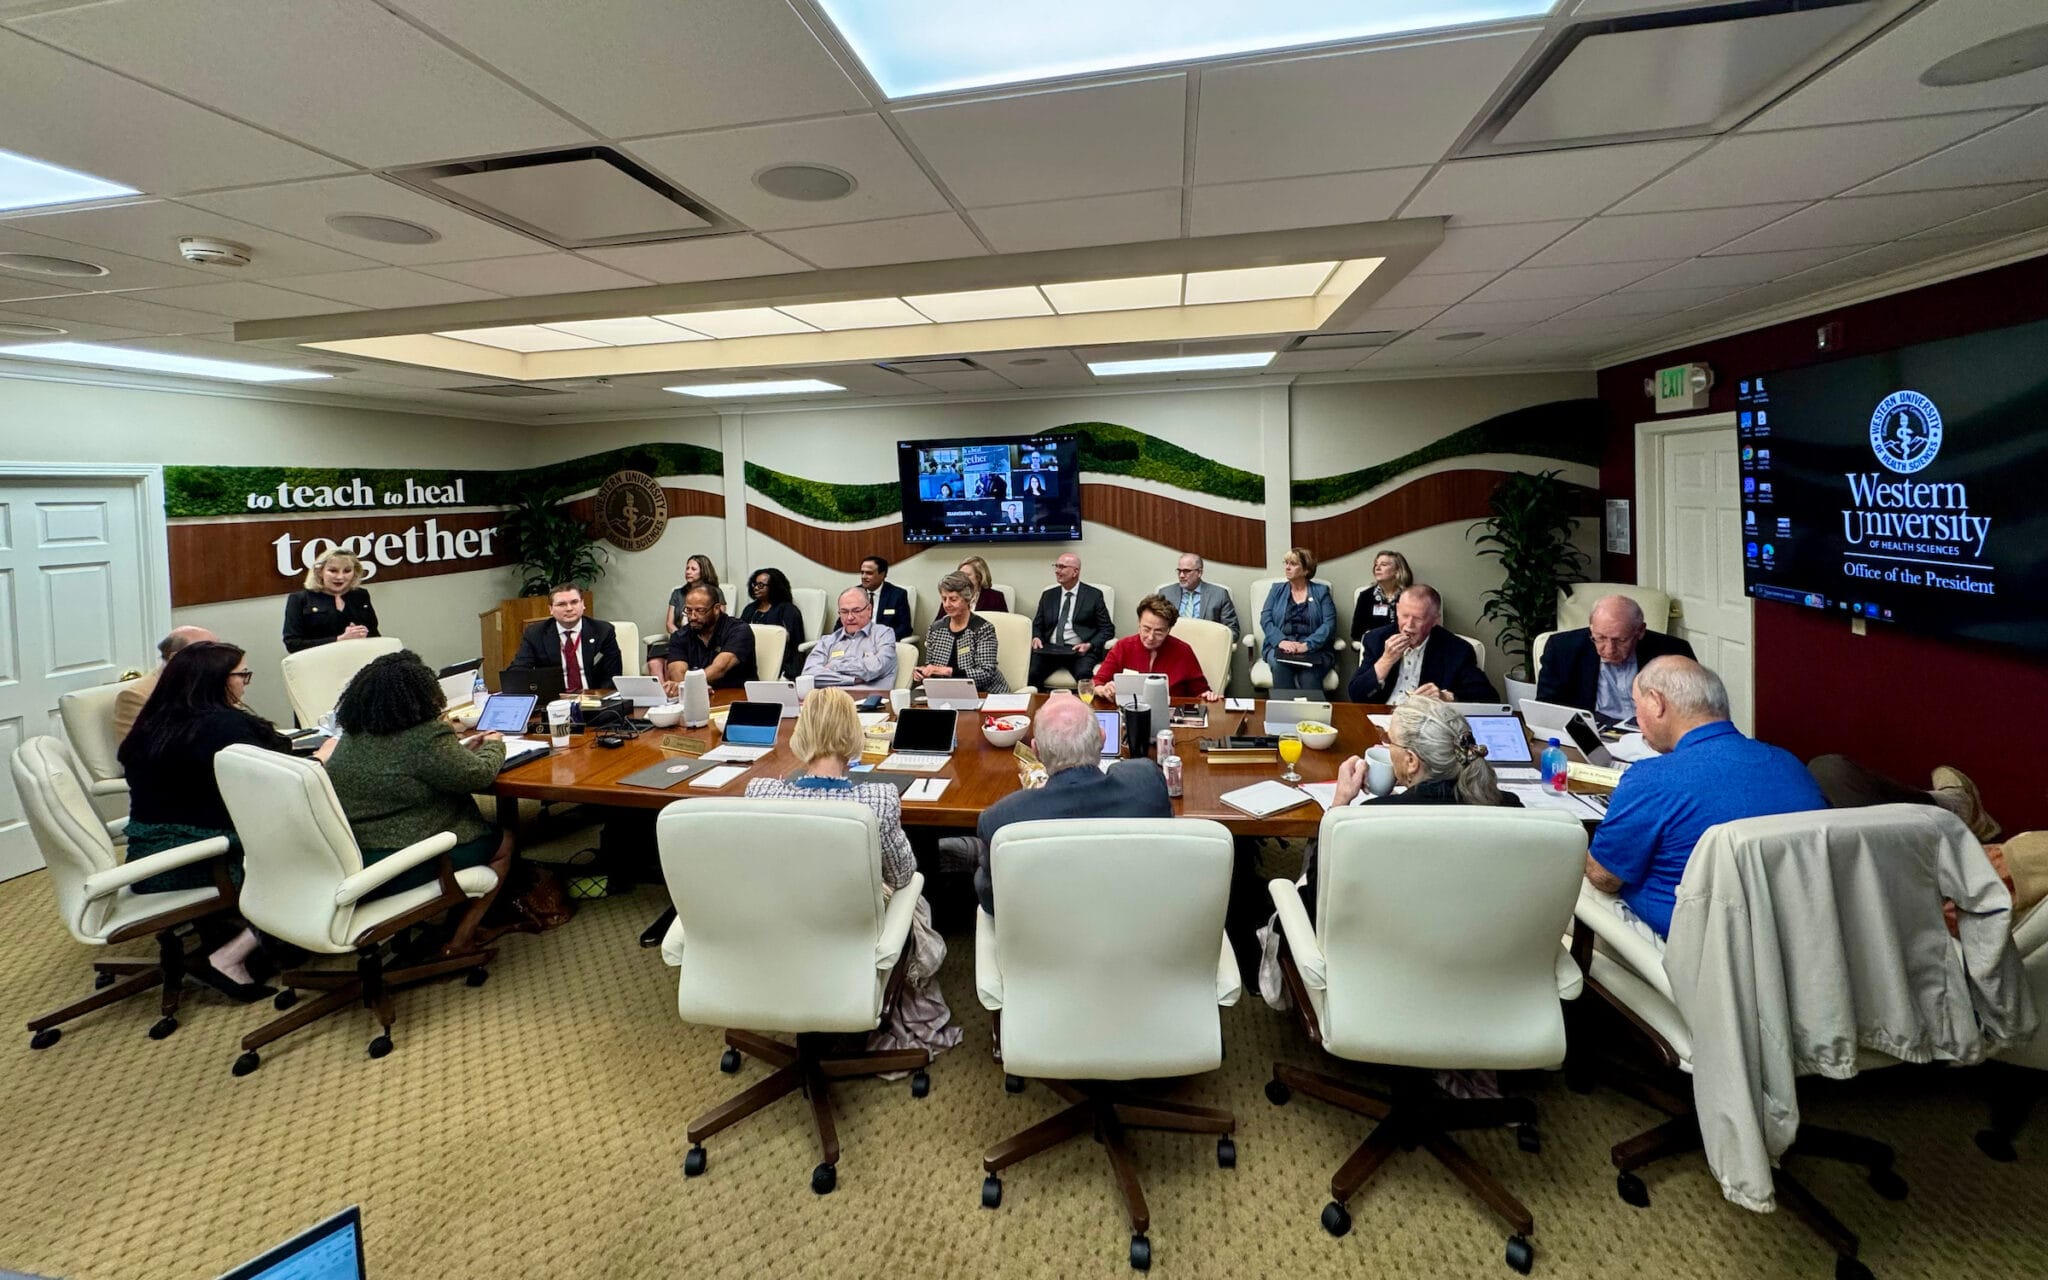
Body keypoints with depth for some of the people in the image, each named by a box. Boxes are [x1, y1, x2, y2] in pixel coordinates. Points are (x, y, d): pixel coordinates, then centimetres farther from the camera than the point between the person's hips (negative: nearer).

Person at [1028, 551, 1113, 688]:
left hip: (1079, 650, -3)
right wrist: (1036, 638, -1)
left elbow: (1107, 629, 5)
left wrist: (1090, 645, -12)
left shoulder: (1094, 595, 8)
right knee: (1030, 672, -27)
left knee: (1084, 675, -35)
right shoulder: (1048, 595, 19)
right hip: (1049, 649, 3)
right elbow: (1037, 624, 22)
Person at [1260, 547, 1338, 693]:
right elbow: (1265, 619, 4)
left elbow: (1329, 624, -1)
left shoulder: (1321, 591, 11)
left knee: (1309, 670, -35)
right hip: (1279, 647, 1)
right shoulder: (1277, 589, 17)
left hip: (1314, 649, -1)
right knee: (1280, 665, -34)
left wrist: (1307, 645, -17)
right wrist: (1281, 641, -15)